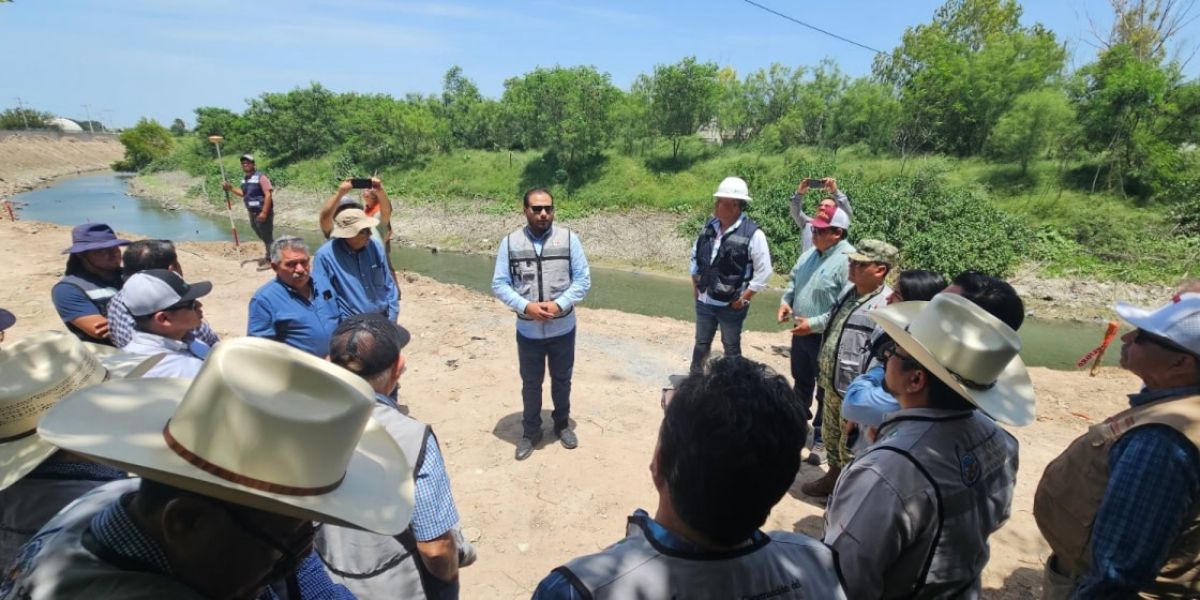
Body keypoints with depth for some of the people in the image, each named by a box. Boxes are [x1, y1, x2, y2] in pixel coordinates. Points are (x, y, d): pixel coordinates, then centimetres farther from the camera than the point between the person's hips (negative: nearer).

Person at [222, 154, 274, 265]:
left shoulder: (261, 177, -15)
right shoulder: (244, 178, 11)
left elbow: (268, 195, -21)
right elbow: (243, 193, 25)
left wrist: (264, 213, -25)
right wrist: (230, 188, 9)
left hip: (262, 213, -9)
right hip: (252, 213, 9)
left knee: (267, 237, -3)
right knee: (262, 237, 17)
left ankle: (270, 260, 3)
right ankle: (269, 257, 29)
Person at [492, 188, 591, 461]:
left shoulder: (569, 239, -7)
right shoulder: (510, 242, -6)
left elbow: (583, 279, -6)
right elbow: (499, 284, -5)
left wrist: (560, 304, -20)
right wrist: (526, 306, -20)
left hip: (563, 329, 0)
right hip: (528, 331, 0)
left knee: (561, 380, 18)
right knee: (531, 383, 15)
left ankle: (562, 424, 42)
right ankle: (530, 432, 35)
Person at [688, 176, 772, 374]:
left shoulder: (752, 234, -17)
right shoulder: (710, 226, 0)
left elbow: (763, 272, -14)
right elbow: (695, 255, 14)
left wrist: (744, 298, -14)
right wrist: (695, 284, 9)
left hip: (731, 305, -5)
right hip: (704, 301, 5)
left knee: (731, 347, 12)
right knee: (701, 343, 19)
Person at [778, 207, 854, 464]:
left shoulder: (847, 260, -22)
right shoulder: (811, 253, 5)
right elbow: (794, 279, 18)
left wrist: (815, 324, -25)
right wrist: (786, 300, -1)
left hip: (826, 337, -8)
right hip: (801, 331, 8)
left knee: (825, 390, 7)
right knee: (801, 381, 25)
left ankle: (822, 439, 21)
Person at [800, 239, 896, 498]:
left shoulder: (885, 304, -22)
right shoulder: (848, 291, 6)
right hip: (833, 383, 9)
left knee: (851, 446, 7)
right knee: (831, 435, 25)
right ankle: (834, 476, 45)